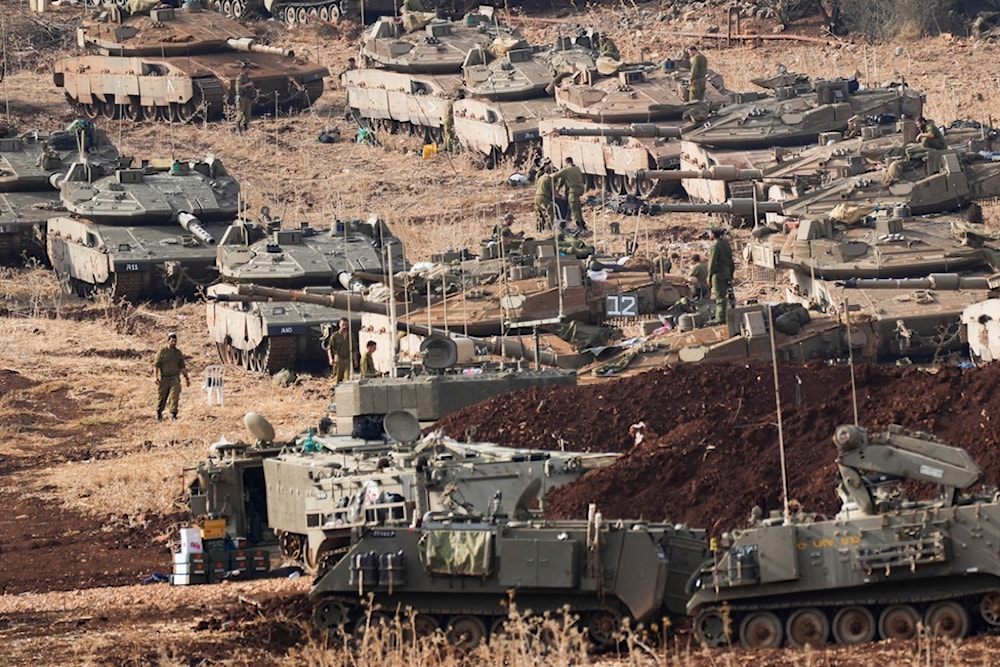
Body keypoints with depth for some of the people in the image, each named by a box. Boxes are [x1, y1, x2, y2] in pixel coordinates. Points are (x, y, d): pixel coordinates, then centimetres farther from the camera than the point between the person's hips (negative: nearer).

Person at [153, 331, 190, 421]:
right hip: (163, 379, -2)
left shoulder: (178, 353, 11)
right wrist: (155, 376, -15)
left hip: (175, 379, 2)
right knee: (161, 397, 7)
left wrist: (187, 378, 16)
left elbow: (182, 367, 17)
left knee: (174, 396, -13)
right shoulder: (162, 352, 0)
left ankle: (173, 414, -15)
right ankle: (159, 413, 27)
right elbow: (156, 365, -4)